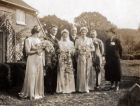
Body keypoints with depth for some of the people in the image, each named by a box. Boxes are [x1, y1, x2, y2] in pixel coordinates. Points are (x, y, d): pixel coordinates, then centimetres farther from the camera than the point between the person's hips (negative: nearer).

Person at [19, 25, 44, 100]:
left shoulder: (38, 39, 14)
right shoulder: (28, 40, -7)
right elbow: (27, 52, -12)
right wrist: (36, 51, -20)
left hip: (39, 60, 7)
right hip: (32, 61, -7)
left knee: (39, 76, 9)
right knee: (32, 76, -2)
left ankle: (38, 92, 19)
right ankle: (31, 93, 8)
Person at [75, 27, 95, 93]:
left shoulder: (89, 39, 8)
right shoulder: (77, 40, 6)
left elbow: (93, 48, 7)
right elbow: (75, 49, 7)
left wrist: (87, 50, -9)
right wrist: (79, 51, -11)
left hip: (88, 57, 1)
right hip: (81, 57, -1)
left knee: (88, 71, 0)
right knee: (81, 72, -5)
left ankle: (87, 87, 7)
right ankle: (81, 87, 0)